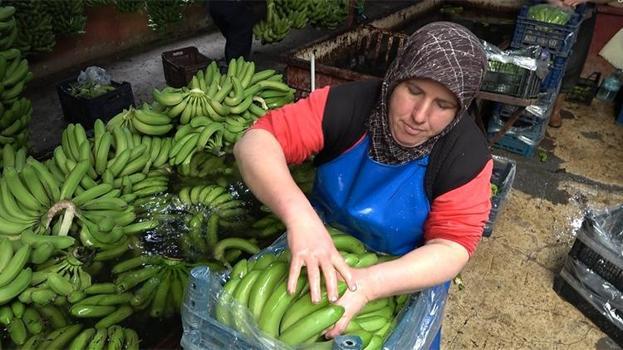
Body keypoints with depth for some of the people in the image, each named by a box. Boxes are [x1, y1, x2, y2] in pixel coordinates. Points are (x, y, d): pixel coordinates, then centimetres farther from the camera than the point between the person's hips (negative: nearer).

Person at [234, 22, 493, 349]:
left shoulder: (467, 153, -22)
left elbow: (452, 246, -25)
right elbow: (255, 144, -29)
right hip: (324, 253, 1)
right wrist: (299, 214, -48)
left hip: (408, 277, 0)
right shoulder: (347, 103, -23)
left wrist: (369, 283, -43)